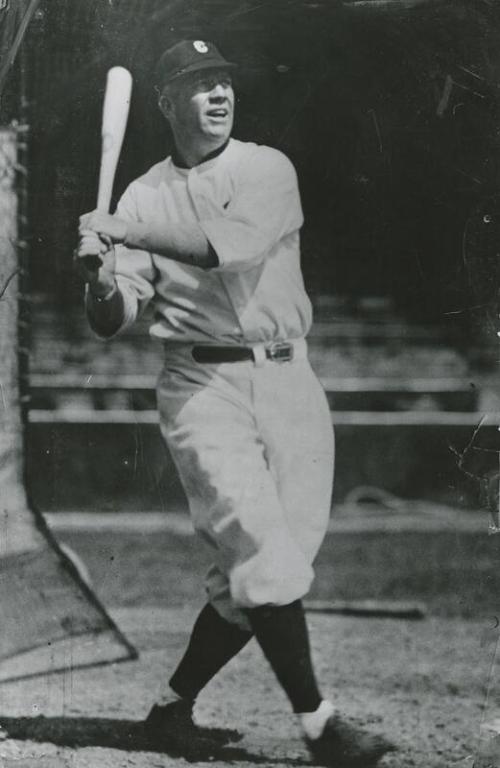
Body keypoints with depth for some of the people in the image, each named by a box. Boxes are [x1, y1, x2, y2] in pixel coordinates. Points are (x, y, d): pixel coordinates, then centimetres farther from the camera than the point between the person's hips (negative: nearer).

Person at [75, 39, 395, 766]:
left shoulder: (269, 170, 2)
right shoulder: (145, 198, 6)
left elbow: (237, 245, -19)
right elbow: (110, 322, -2)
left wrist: (127, 234, -18)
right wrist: (102, 278, -24)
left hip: (288, 380, 1)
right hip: (204, 387, -1)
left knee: (257, 576, 2)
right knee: (264, 556, -15)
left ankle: (177, 700, 21)